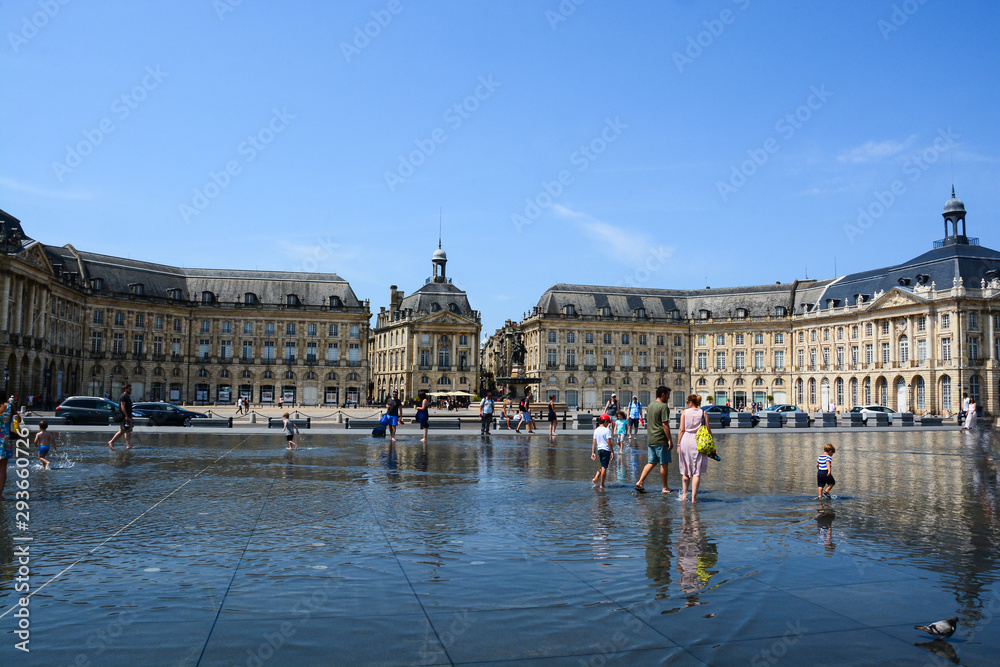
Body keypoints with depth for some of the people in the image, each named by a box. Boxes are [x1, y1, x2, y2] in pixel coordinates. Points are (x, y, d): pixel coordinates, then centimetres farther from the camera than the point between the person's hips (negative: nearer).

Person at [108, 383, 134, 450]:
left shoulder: (128, 396, 20)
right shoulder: (123, 396, -10)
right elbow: (122, 406, -19)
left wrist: (131, 417, 24)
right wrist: (126, 416, -25)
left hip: (128, 417, 10)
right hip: (124, 417, -10)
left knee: (128, 432, 5)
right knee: (122, 431, -7)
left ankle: (128, 445, 2)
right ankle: (111, 442, 3)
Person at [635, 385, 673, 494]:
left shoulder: (650, 405, 14)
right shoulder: (663, 406, -13)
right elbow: (665, 425, -18)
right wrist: (670, 440, -15)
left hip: (650, 439, 8)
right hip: (661, 440, -8)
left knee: (651, 462, 12)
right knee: (664, 463, 2)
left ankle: (640, 482, 1)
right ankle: (665, 488, 9)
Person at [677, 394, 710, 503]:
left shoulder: (685, 412, 1)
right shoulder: (703, 413, 1)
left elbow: (681, 430, 0)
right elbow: (708, 430, 1)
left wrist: (679, 444, 6)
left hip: (686, 441, 1)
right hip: (698, 443, -1)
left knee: (685, 471, 15)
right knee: (697, 472, 1)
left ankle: (684, 495, 20)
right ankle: (693, 497, -3)